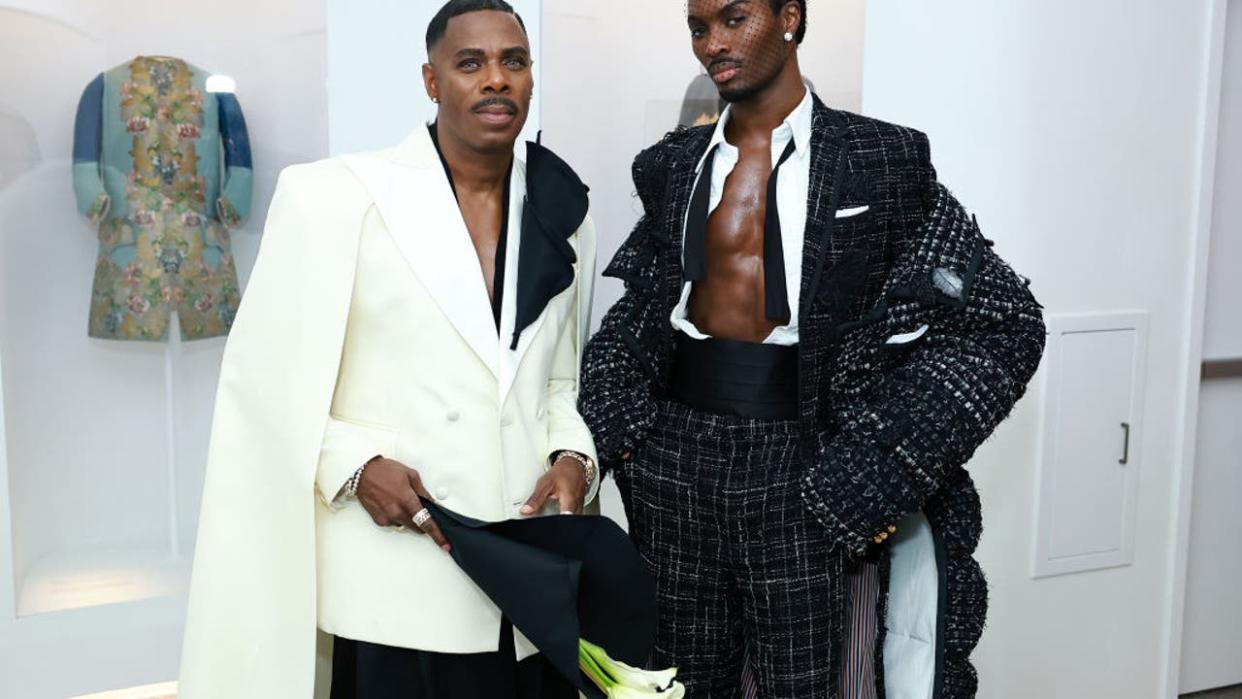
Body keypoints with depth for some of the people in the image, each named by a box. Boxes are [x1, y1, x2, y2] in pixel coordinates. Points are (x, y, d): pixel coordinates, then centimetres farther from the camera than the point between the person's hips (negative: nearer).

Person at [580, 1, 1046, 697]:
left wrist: (882, 475, -12)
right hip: (676, 450, 4)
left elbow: (1007, 321, -5)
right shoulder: (673, 164, 9)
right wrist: (619, 430, -1)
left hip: (805, 462, -3)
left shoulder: (881, 160, -4)